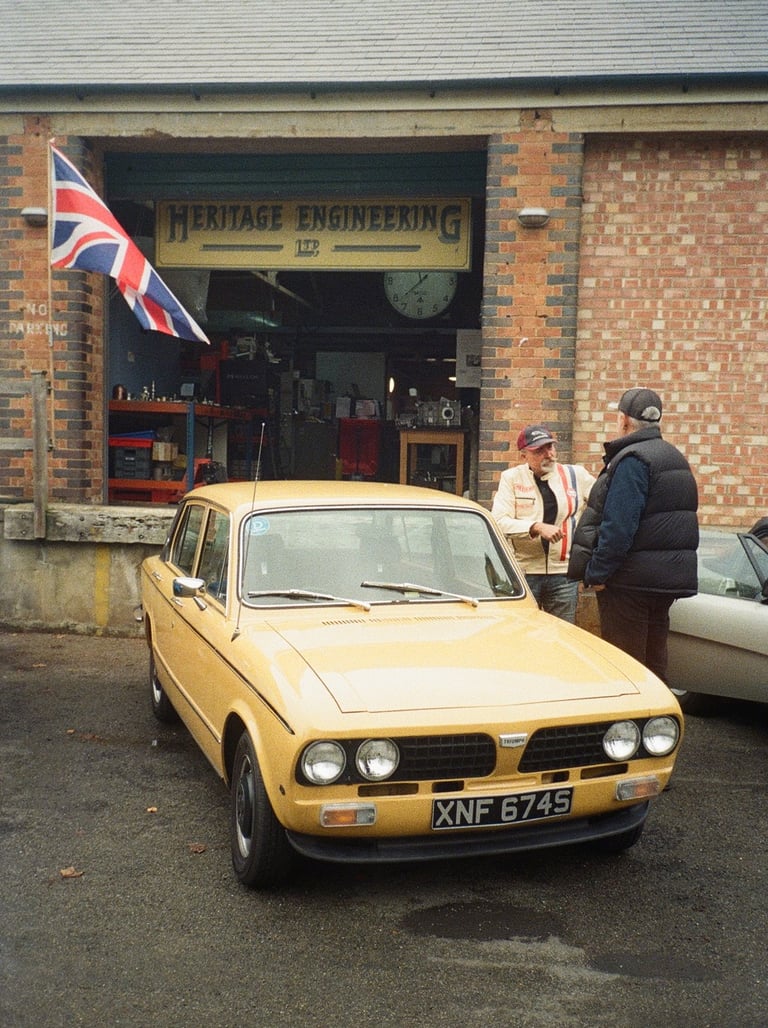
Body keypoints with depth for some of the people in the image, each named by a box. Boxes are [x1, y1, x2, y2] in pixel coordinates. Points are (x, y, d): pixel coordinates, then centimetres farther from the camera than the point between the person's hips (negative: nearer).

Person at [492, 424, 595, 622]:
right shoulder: (511, 478, 2)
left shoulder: (576, 475, 8)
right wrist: (536, 527, -20)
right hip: (523, 572, -1)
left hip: (563, 571, 1)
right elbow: (499, 522, -9)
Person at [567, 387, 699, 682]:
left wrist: (596, 572, -16)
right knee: (653, 661, 16)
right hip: (669, 577, 9)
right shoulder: (675, 458, 15)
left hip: (632, 580, -9)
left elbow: (618, 526, -23)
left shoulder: (632, 460, -15)